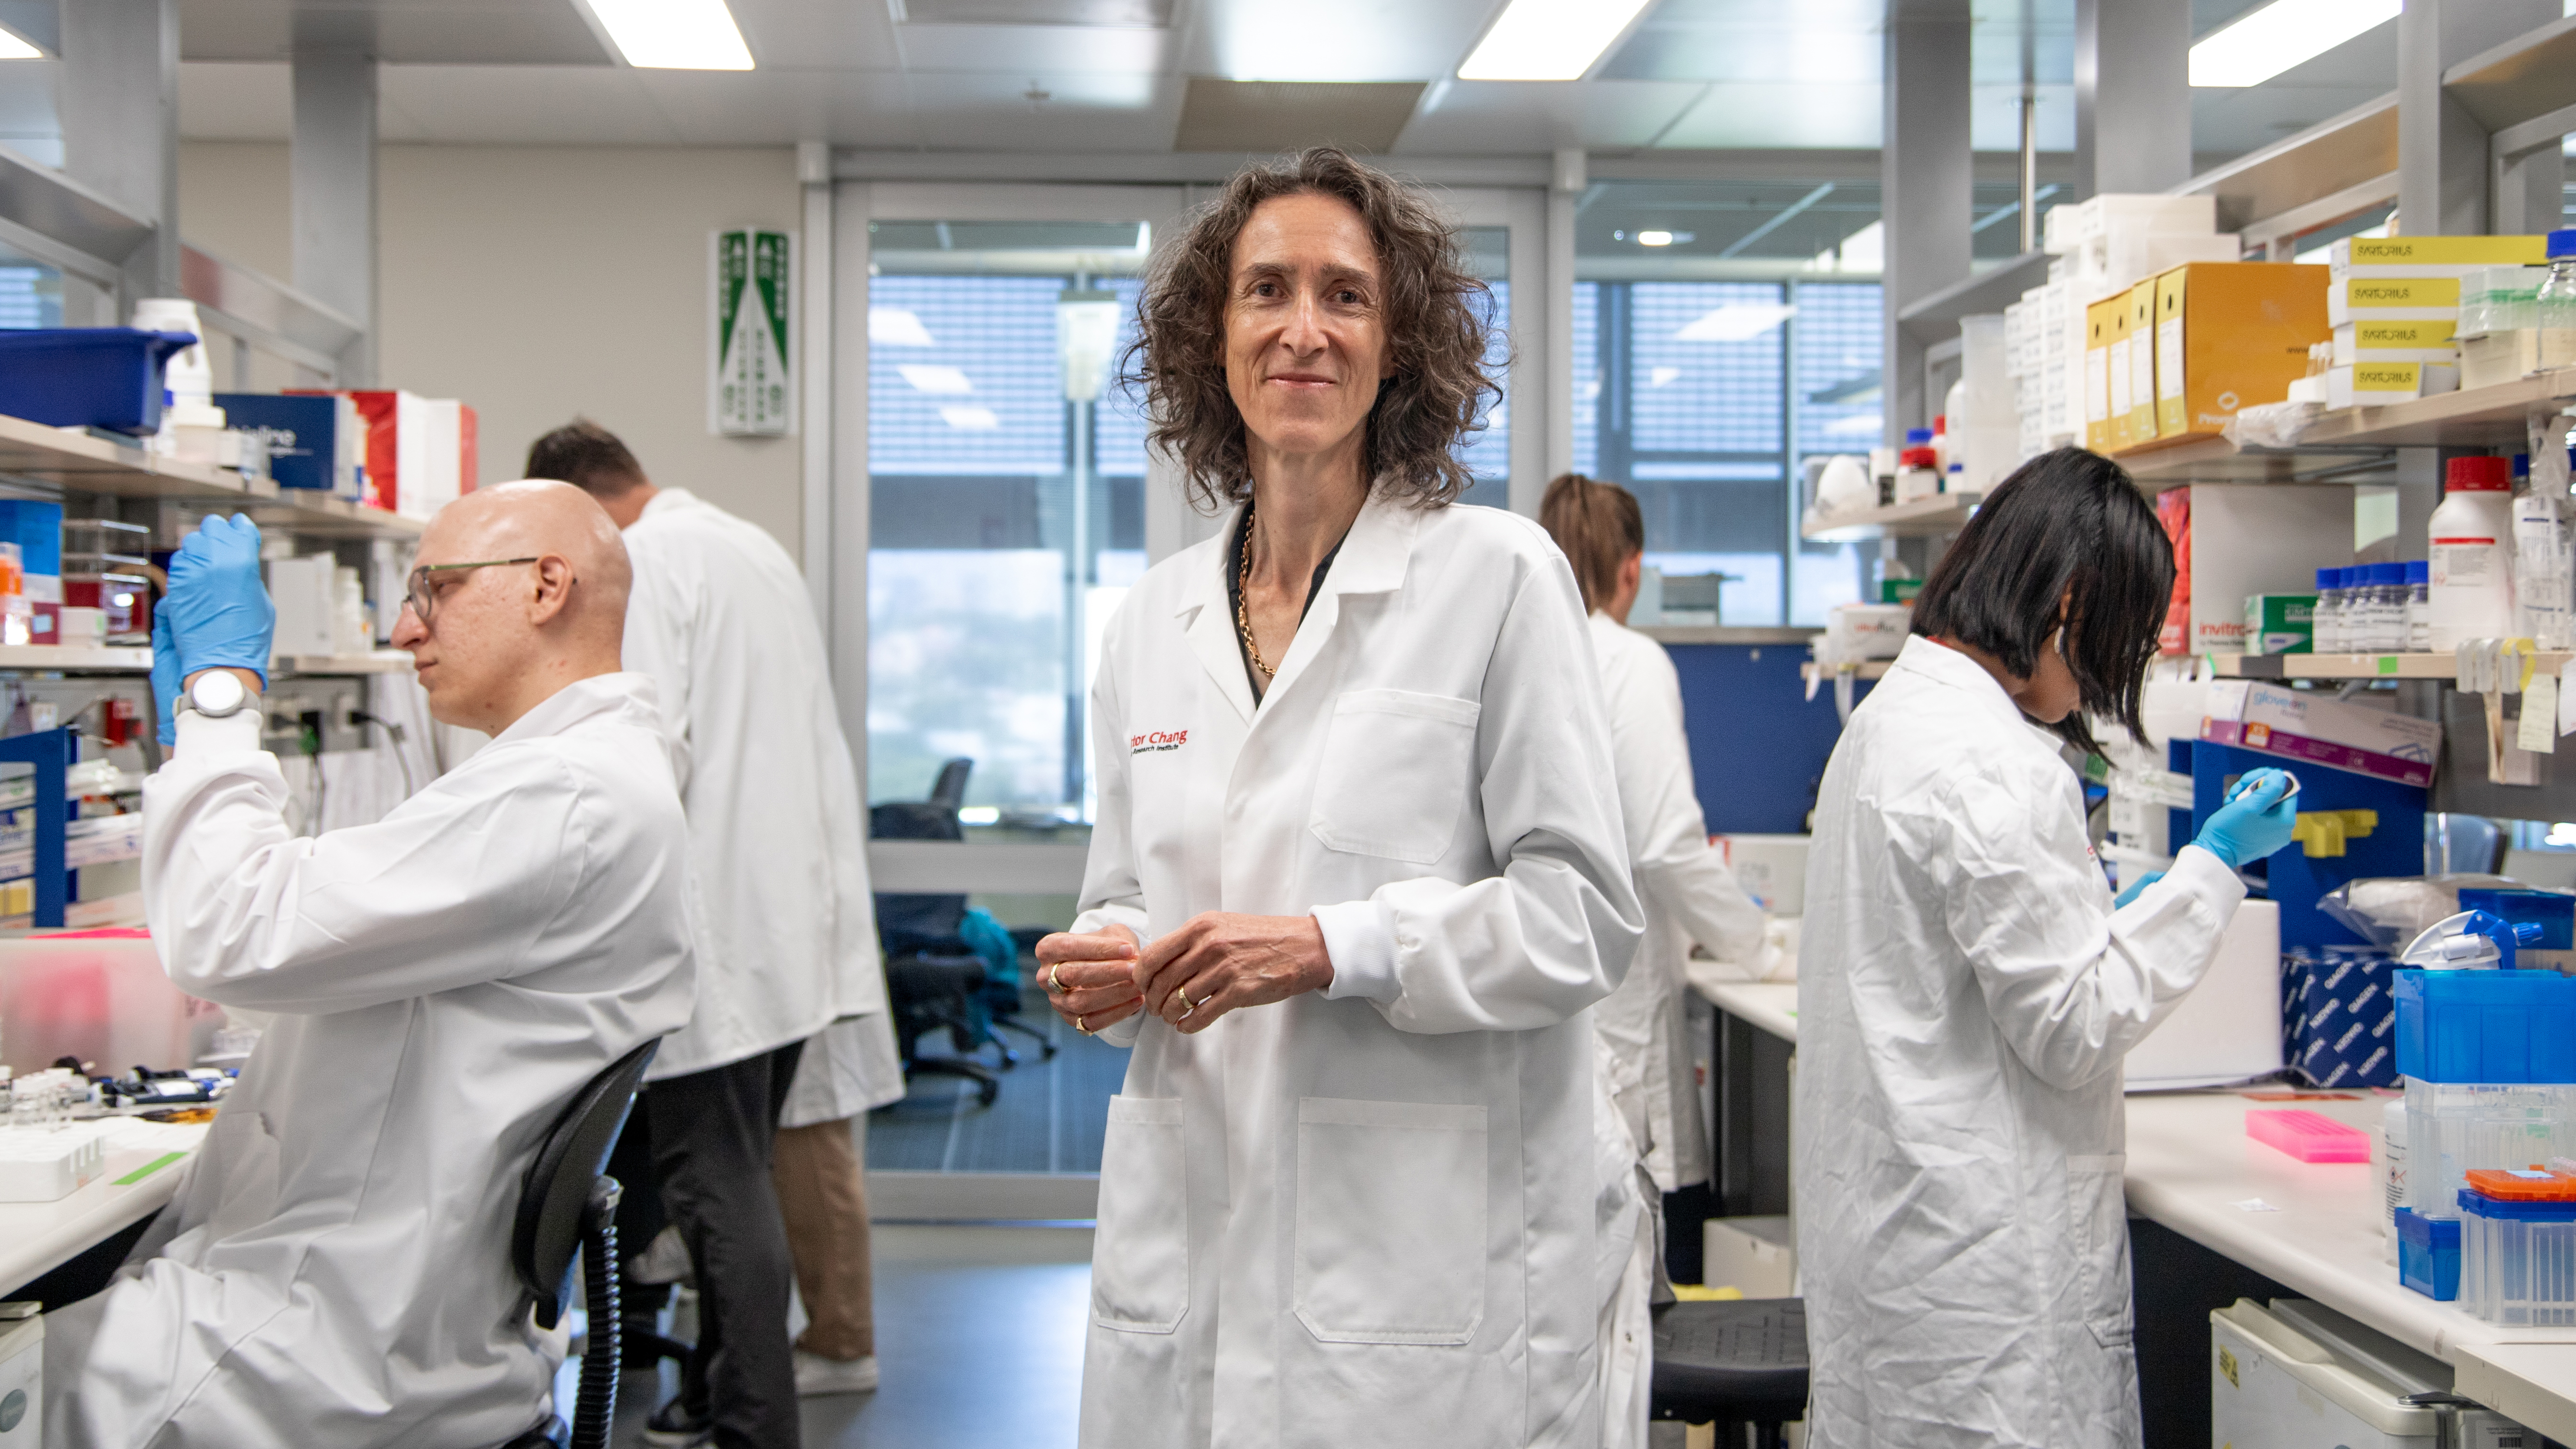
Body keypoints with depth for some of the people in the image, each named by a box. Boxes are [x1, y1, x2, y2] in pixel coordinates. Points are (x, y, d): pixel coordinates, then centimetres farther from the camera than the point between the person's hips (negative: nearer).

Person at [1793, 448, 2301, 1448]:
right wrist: (2213, 868, -9)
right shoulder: (1993, 768, -20)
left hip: (1886, 1208, 10)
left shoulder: (1893, 712, 12)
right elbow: (2074, 1027, -16)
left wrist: (2100, 910, 21)